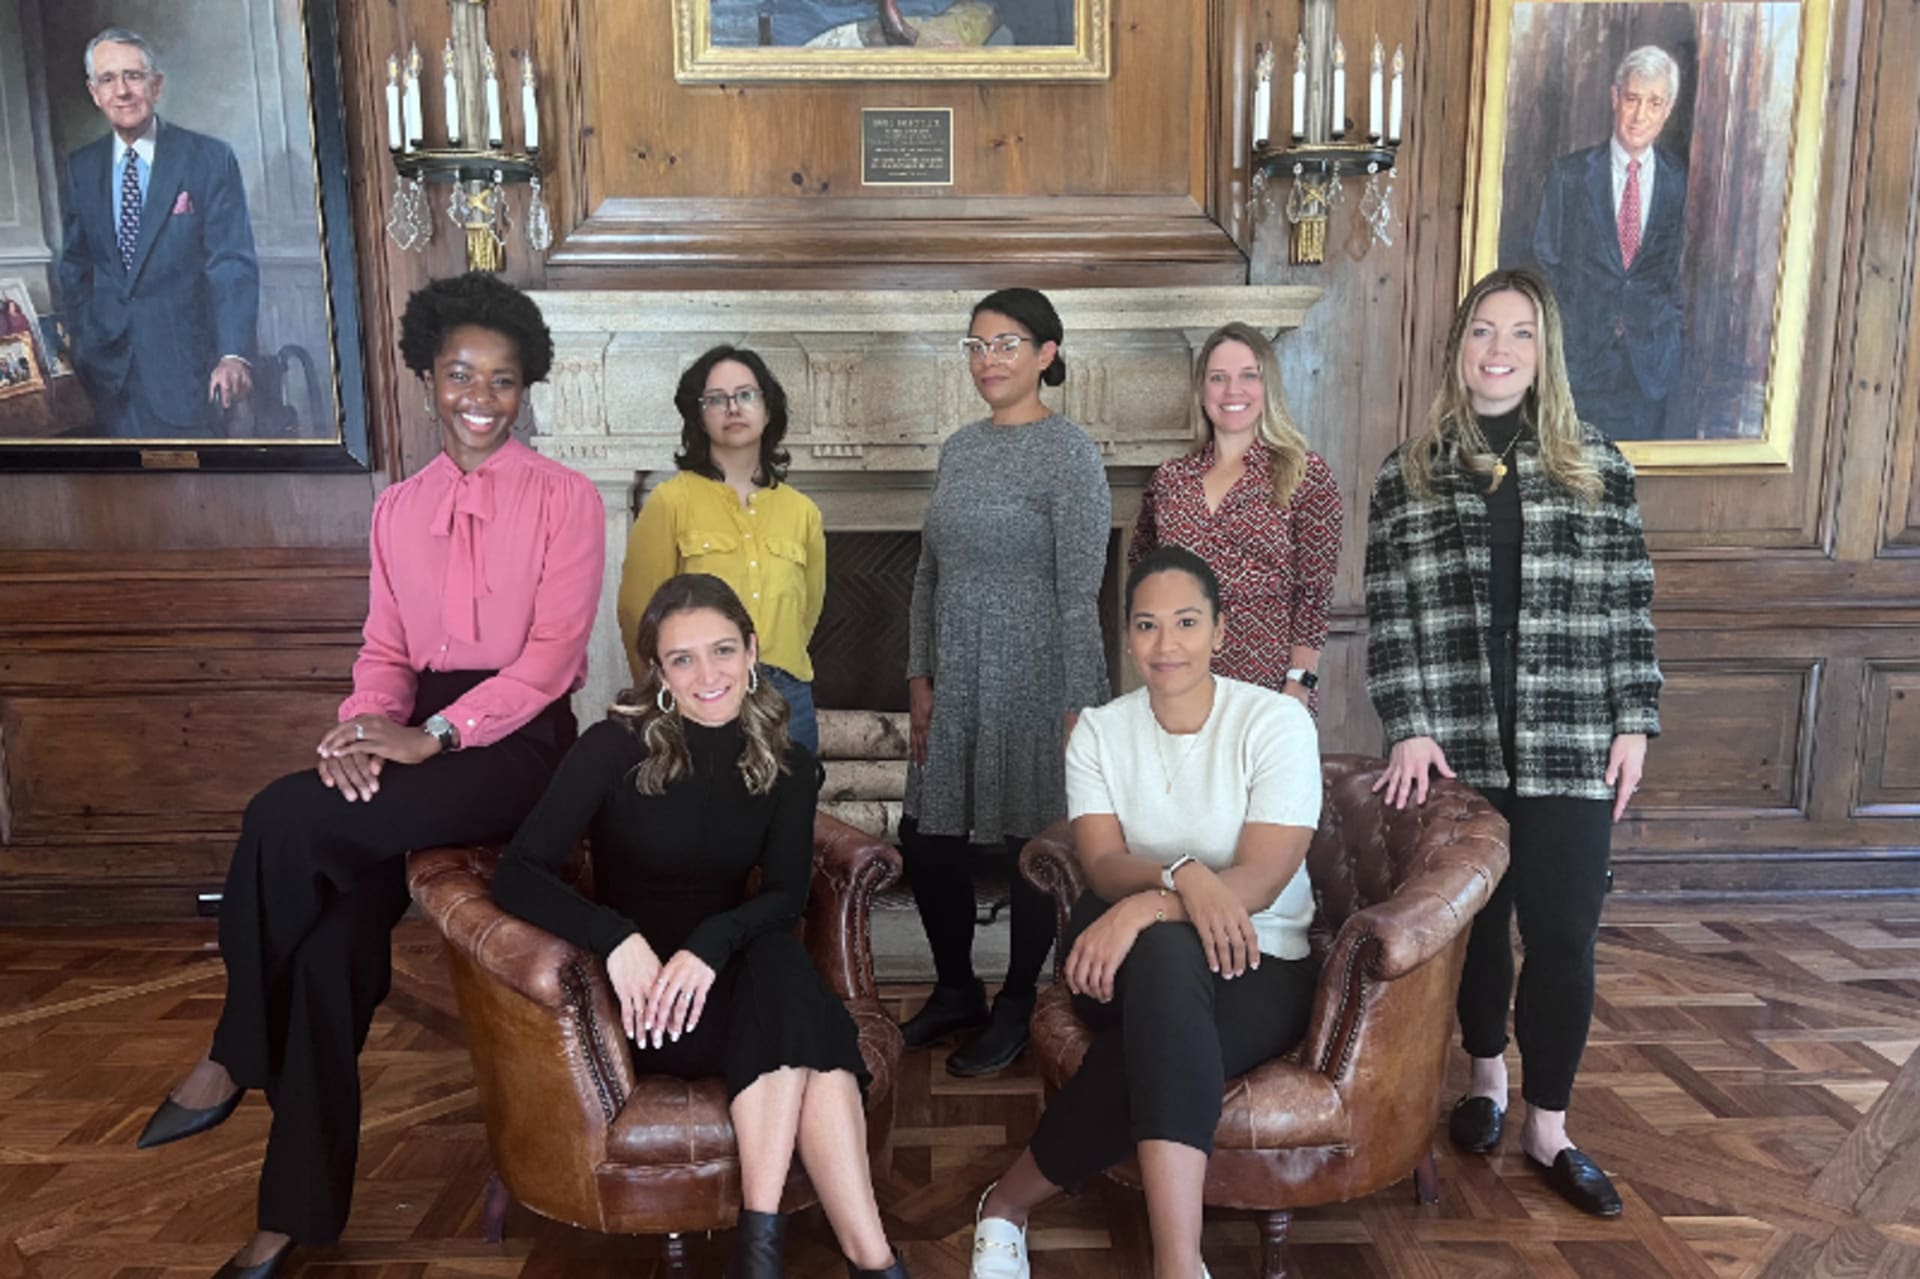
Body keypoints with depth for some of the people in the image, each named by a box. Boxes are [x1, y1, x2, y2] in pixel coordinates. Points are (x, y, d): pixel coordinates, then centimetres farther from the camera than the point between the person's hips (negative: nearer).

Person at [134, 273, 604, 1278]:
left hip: (516, 741, -4)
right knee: (334, 937, -18)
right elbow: (386, 650, 13)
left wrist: (434, 736, -20)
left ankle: (237, 1054, -1)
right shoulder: (397, 508, 16)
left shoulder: (565, 499, 0)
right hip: (420, 740, 5)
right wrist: (365, 725, -10)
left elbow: (551, 655, -10)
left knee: (287, 819, -26)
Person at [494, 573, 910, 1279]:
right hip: (642, 988, -3)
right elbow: (518, 875, -15)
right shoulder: (616, 746, -11)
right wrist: (619, 938, -32)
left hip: (728, 973, 3)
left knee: (782, 961, -33)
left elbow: (787, 896, -9)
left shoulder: (786, 765, 0)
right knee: (796, 1033, -31)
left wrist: (710, 944, -30)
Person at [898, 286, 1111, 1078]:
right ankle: (957, 990, 32)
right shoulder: (959, 449, 10)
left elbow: (1080, 593, -14)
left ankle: (1015, 1011, 25)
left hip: (1033, 682, -6)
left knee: (1034, 845, 7)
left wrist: (1078, 709, -16)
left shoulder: (1069, 453, -10)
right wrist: (919, 676, 8)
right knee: (927, 839, 10)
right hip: (956, 683, 7)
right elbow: (930, 573, 13)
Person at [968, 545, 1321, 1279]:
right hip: (1134, 959, 2)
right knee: (1166, 953, -37)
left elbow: (1261, 880, -18)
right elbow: (1102, 866, -12)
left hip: (1257, 967, -1)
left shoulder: (1276, 721, -9)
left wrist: (1150, 906, -34)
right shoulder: (1099, 730, 1)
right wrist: (1182, 874, -34)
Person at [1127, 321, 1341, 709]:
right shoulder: (1170, 478, 7)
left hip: (1271, 691, -3)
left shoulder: (1307, 475, -3)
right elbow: (1140, 562, 23)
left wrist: (1299, 688, -12)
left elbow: (1315, 595, -6)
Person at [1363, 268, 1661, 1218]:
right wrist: (1409, 729, -8)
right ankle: (1486, 1073, 36)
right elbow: (1390, 616, -1)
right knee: (1475, 918, 12)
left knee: (1564, 935, 2)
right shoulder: (1409, 473, 3)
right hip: (1456, 744, 0)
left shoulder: (1596, 466, 5)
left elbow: (1627, 608, 6)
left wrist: (1635, 723, 0)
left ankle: (1548, 1131, 19)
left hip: (1570, 746, 0)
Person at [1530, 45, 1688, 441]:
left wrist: (1671, 315, 2)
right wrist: (1567, 323, -2)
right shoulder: (1568, 174, 1)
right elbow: (1545, 259, 3)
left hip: (1651, 360, 1)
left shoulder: (1681, 180, 5)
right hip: (1581, 354, -1)